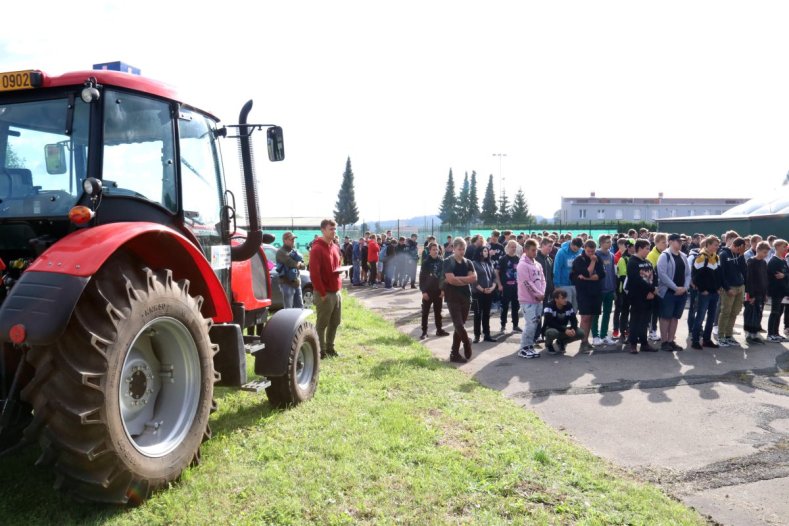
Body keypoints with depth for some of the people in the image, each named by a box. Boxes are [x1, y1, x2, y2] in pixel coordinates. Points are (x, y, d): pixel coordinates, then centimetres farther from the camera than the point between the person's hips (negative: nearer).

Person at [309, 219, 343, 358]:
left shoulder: (335, 247, 12)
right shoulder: (317, 249, -13)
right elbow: (314, 273, -17)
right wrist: (322, 293, -17)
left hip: (336, 292, 8)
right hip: (325, 293, -8)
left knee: (335, 322, 13)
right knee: (322, 324, 1)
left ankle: (330, 347, 25)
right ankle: (321, 351, 9)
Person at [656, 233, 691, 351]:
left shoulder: (683, 256, 12)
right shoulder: (664, 256, -9)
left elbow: (688, 274, 13)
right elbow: (662, 274, -17)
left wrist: (685, 287, -5)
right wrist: (675, 288, -18)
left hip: (682, 292, 7)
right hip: (668, 291, -7)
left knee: (675, 317, 10)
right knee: (666, 317, 0)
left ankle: (671, 341, 18)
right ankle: (664, 342, 7)